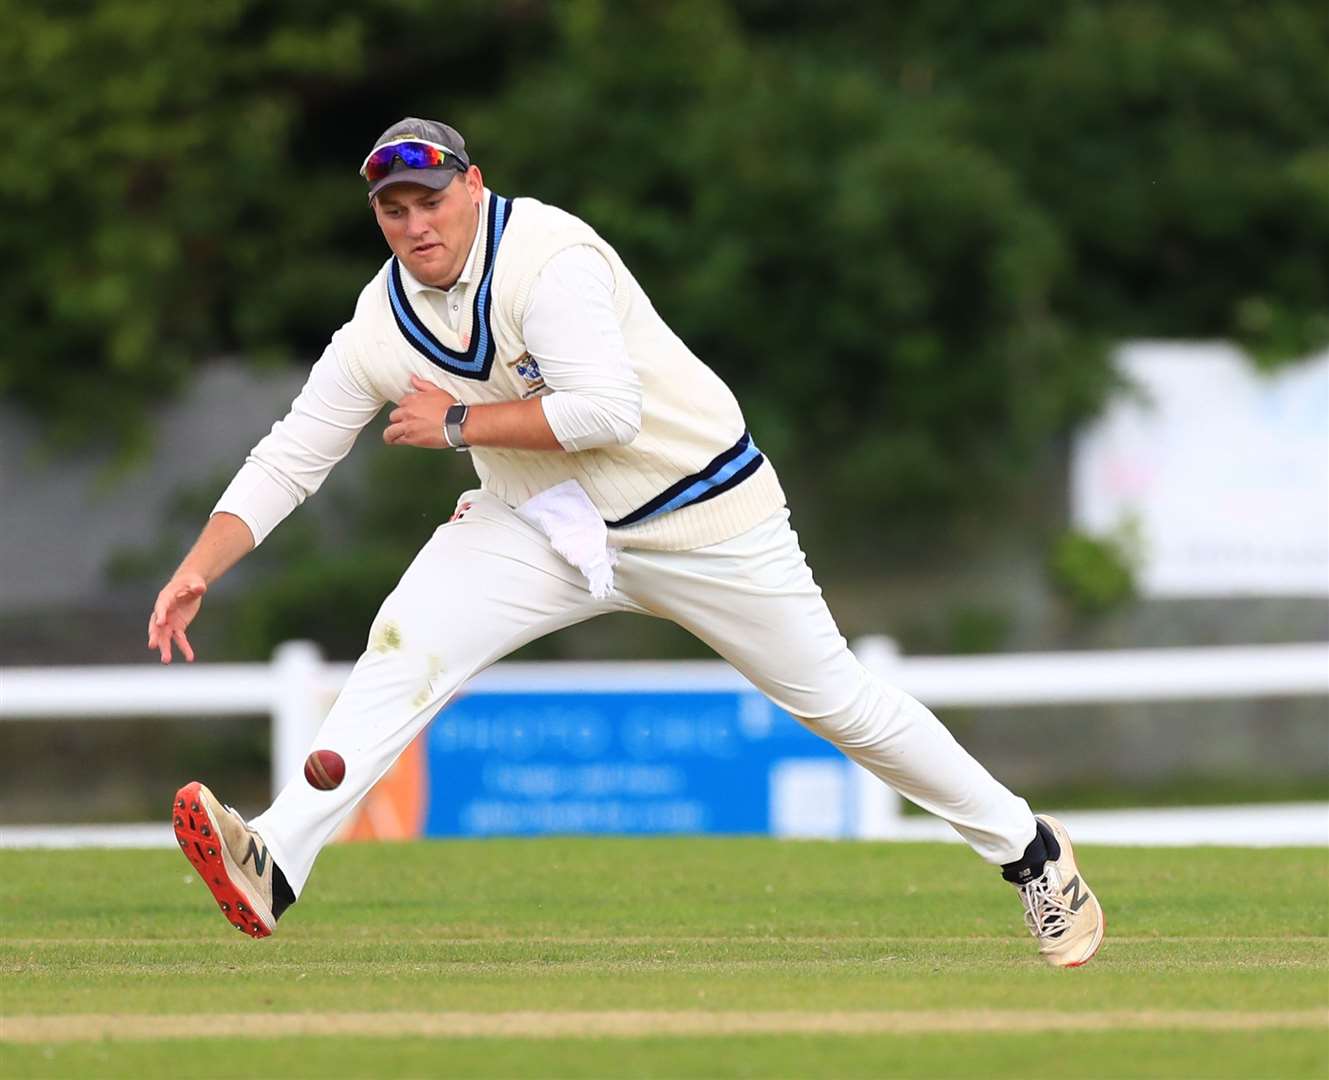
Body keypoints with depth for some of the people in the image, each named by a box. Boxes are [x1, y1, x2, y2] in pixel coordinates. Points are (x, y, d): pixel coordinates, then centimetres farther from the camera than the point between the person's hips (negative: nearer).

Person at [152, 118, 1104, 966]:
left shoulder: (544, 255, -22)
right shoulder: (381, 328, -4)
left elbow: (608, 409, -30)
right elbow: (287, 462, -2)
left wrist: (459, 422, -22)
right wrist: (196, 572, -14)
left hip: (697, 506, -5)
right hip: (545, 528, 5)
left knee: (832, 695, 2)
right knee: (408, 640, -18)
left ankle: (1027, 849, 20)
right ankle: (274, 871, -28)